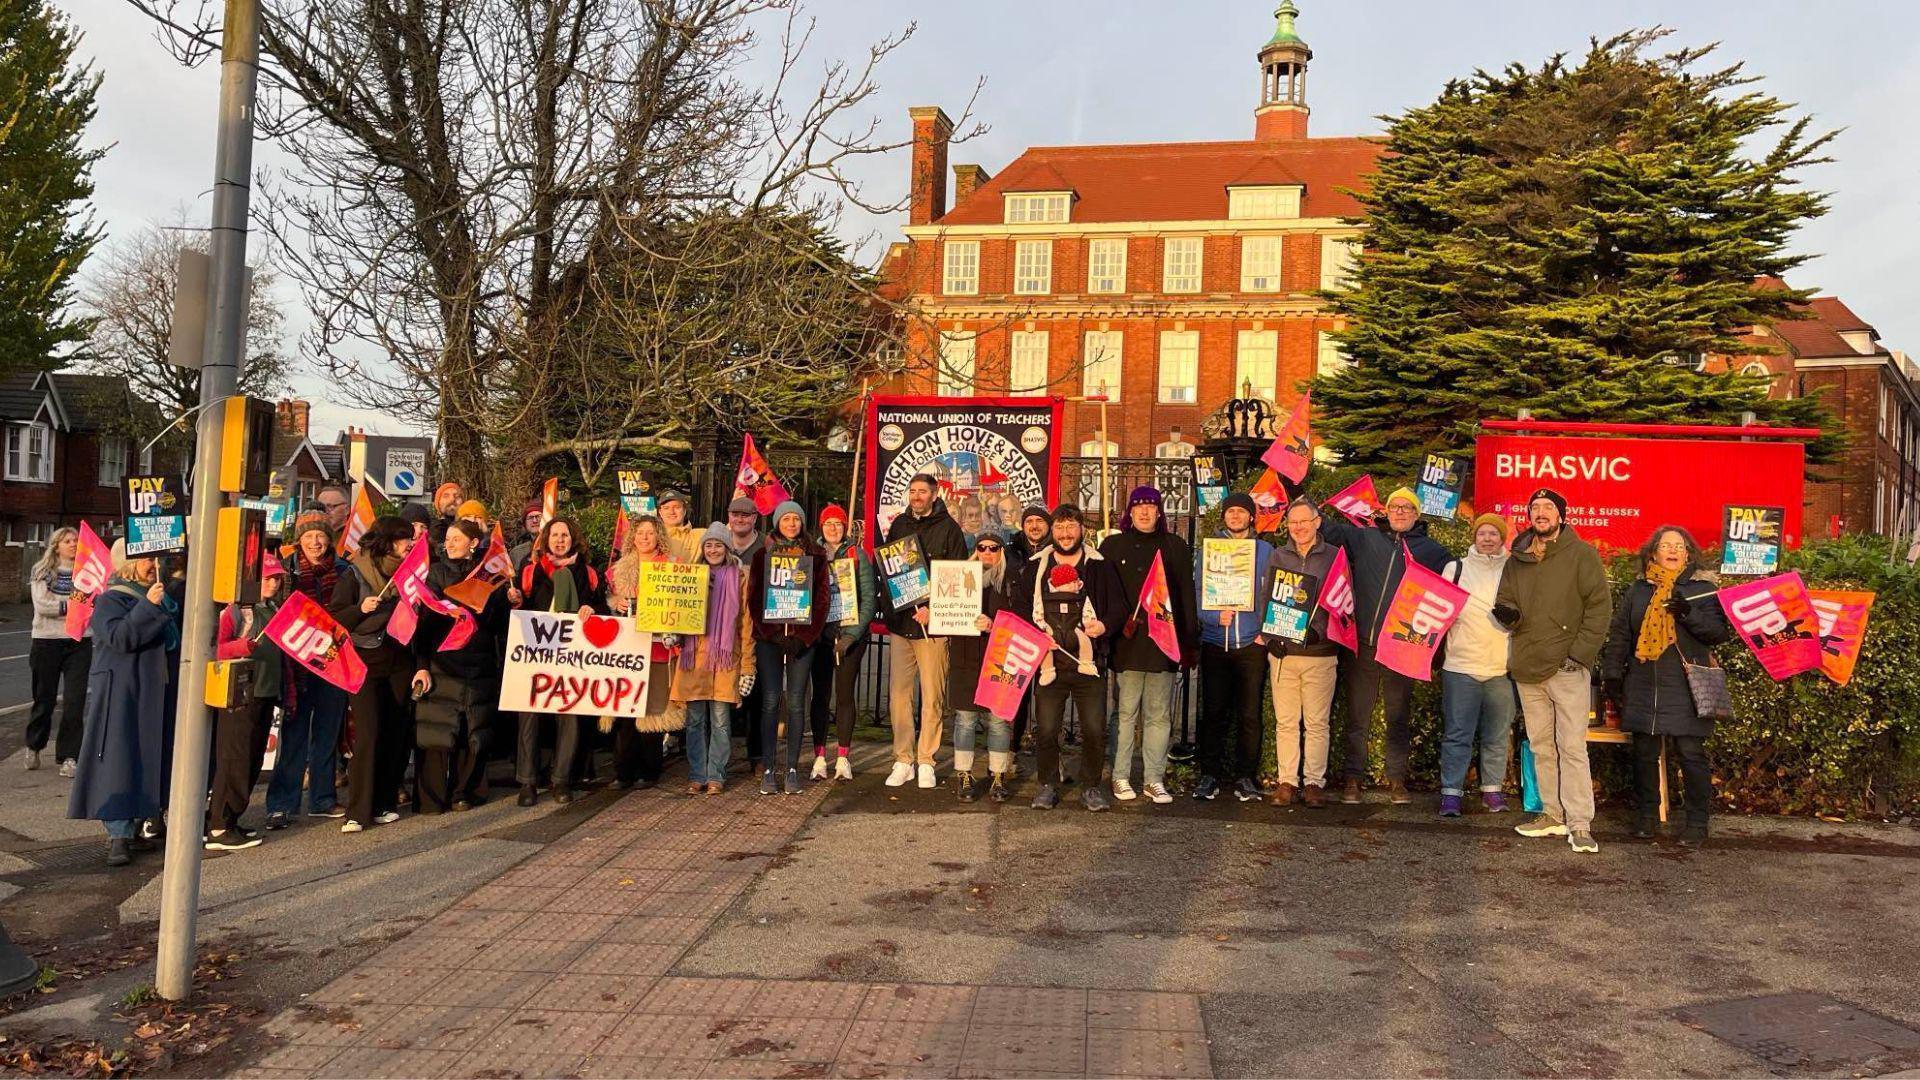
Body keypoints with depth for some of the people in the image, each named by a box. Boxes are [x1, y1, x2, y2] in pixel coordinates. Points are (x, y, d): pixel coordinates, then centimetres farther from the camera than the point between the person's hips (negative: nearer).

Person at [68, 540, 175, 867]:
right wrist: (148, 606, -27)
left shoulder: (155, 597, 17)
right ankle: (118, 835, -8)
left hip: (153, 696, 8)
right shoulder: (110, 600, -7)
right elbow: (120, 636, -26)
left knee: (149, 760, 10)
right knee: (118, 761, -8)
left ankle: (135, 825, 19)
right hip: (120, 696, -8)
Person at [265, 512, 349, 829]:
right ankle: (281, 804, 5)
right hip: (298, 662, -2)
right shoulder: (288, 571, -2)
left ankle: (322, 799, 20)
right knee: (294, 734, -1)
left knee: (328, 732, 10)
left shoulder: (343, 570, 4)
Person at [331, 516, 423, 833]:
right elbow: (333, 619, -5)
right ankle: (358, 812, -7)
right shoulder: (355, 574, -3)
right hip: (364, 664, -4)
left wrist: (422, 665, 4)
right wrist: (361, 609, -21)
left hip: (401, 664, 4)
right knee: (368, 734, -12)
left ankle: (385, 804, 15)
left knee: (397, 736, 4)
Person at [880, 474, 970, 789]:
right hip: (899, 622, 4)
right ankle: (903, 760, 11)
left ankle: (926, 761, 9)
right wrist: (886, 607, 5)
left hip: (933, 625, -4)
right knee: (898, 695, 3)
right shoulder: (898, 526, 12)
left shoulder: (948, 529, -1)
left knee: (932, 696, 0)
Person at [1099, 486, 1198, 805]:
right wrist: (1120, 622, -9)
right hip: (1126, 645, -1)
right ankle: (1121, 777, 8)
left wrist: (1190, 643, 4)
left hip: (1164, 644, 2)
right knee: (1126, 713, 0)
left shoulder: (1176, 548, 11)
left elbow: (1187, 597, 9)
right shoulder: (1113, 546, 8)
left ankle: (1154, 778, 11)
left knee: (1159, 715, 5)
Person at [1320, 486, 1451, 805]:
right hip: (1363, 644, 0)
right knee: (1358, 715, 5)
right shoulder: (1365, 537, 10)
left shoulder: (1431, 550, 9)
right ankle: (1353, 778, 13)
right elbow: (1334, 531, 4)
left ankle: (1397, 779, 19)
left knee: (1399, 717, 9)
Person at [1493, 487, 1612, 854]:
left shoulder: (1582, 554, -1)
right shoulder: (1516, 560, 12)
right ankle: (1553, 813, 19)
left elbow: (1600, 607, -4)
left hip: (1568, 667, -5)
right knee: (1541, 746, 10)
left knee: (1572, 747, -9)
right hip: (1527, 668, 5)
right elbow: (1506, 603, 18)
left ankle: (1579, 824, -7)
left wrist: (1580, 653, -12)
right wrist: (1509, 614, -7)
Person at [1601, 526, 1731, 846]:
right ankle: (1646, 814, 21)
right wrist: (1612, 673, 5)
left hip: (1685, 690, -3)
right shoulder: (1638, 589, 12)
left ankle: (1697, 821, 8)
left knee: (1691, 754, -3)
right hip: (1643, 688, 3)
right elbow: (1619, 633, 12)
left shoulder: (1702, 589, 4)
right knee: (1644, 753, 8)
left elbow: (1720, 631, -5)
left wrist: (1689, 613, -20)